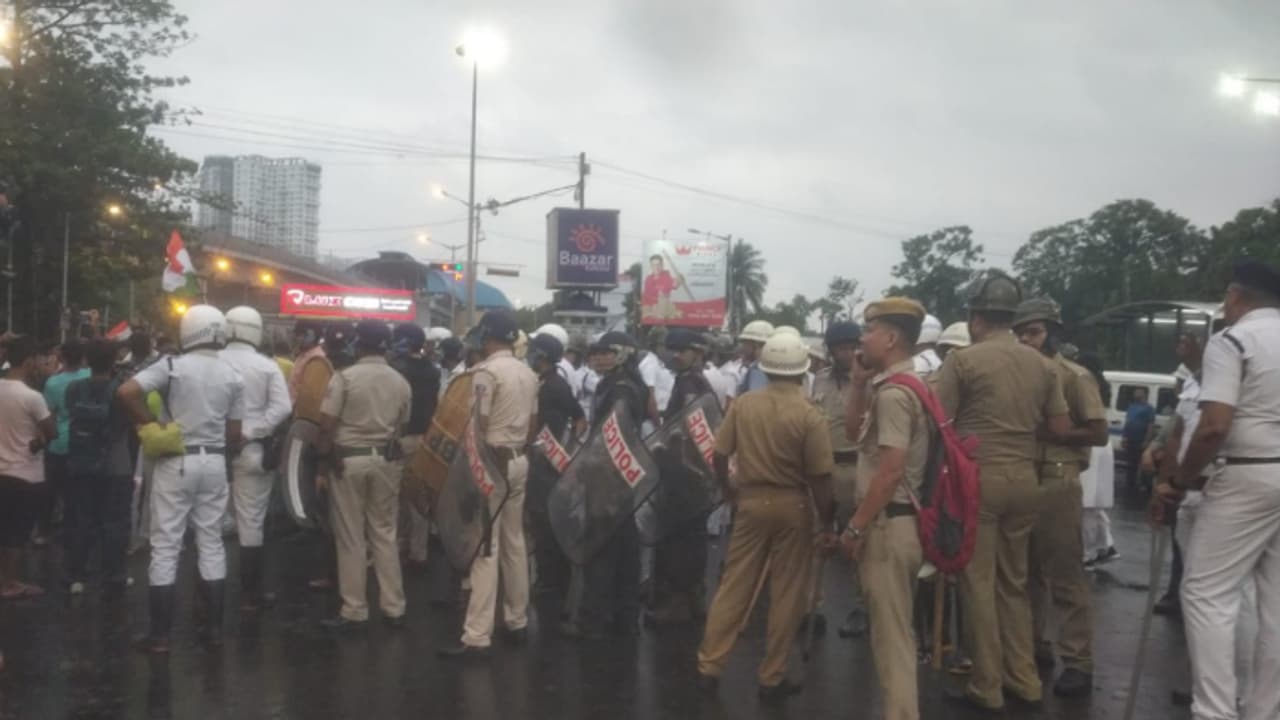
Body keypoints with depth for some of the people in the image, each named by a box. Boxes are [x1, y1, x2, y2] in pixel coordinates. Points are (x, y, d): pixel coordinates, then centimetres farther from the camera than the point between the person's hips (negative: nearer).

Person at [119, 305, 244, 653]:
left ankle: (160, 633, 5)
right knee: (211, 543, 11)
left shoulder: (172, 366, -7)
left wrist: (149, 426, -9)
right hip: (214, 462, 3)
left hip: (176, 461, -3)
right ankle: (214, 627, 15)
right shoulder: (233, 376, 3)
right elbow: (234, 433, 3)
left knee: (165, 546, 2)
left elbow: (126, 392, -20)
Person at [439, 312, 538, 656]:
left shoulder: (487, 371, -14)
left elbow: (479, 426, -16)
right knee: (514, 543, 14)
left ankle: (477, 636, -7)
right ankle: (517, 622, 22)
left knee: (486, 548, -8)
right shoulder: (528, 373, 10)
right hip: (519, 461, 8)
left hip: (492, 462, -8)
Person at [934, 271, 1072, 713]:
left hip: (977, 479, -5)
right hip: (1024, 479, 5)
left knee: (978, 584, 3)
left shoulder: (963, 359, -8)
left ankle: (986, 688, 9)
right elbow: (1061, 429, 9)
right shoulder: (1040, 364, 6)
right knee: (1013, 583, 16)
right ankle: (1023, 681, 21)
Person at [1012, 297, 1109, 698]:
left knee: (1065, 575, -3)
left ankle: (1078, 662, 3)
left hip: (1057, 483, -6)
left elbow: (1099, 434, -8)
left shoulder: (1074, 376, -5)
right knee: (1028, 571, 14)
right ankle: (1034, 646, 26)